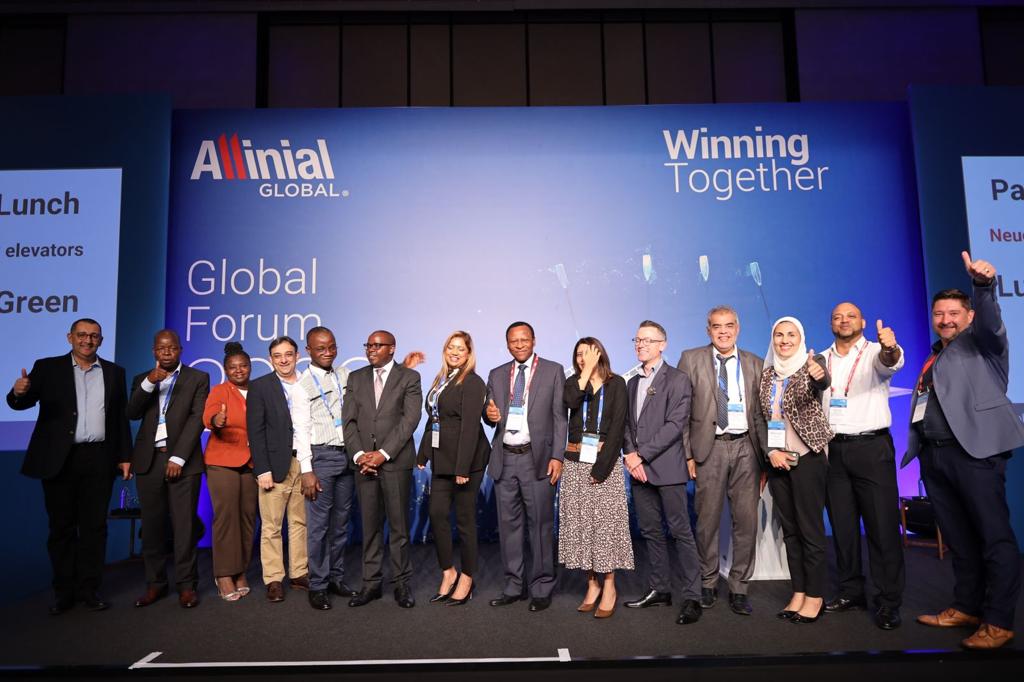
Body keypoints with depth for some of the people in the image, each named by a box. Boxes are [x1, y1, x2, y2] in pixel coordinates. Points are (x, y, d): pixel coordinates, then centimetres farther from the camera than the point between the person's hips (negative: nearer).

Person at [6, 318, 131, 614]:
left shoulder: (114, 372, 9)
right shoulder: (47, 367, 4)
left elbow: (121, 417, 8)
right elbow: (21, 403, -6)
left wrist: (124, 456, 4)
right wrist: (18, 392, -30)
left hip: (99, 459, 1)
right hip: (59, 459, -1)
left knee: (94, 525, 6)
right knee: (61, 526, 7)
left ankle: (89, 588, 15)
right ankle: (64, 590, 18)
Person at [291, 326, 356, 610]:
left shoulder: (345, 376, 9)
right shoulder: (303, 386, -3)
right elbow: (301, 431, -6)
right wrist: (306, 471, -11)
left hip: (347, 454, 5)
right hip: (321, 456, -4)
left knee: (340, 522, 11)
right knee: (318, 523, -2)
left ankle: (336, 577, 22)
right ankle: (317, 585, 9)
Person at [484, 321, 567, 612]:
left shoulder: (553, 370, 2)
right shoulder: (497, 375, 13)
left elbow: (560, 417, -2)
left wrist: (557, 456, -9)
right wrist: (490, 415, -7)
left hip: (537, 458, -4)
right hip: (504, 459, 4)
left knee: (540, 524, 1)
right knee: (509, 524, 11)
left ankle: (541, 588, 13)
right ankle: (513, 586, 23)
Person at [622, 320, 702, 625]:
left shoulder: (677, 379, -4)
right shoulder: (633, 382, 17)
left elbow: (675, 425, -12)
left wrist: (642, 454, -15)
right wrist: (630, 454, -2)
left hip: (667, 466, -6)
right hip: (639, 468, 7)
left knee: (681, 531, -4)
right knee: (650, 531, 12)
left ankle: (692, 597, 3)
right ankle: (660, 589, 22)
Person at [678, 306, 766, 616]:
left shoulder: (756, 364, 11)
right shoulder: (691, 360, 3)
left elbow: (761, 414, 11)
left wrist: (765, 456, 5)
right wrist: (687, 453, -5)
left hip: (745, 448, 2)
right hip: (709, 448, -2)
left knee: (747, 520, 3)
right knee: (708, 520, 5)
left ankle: (738, 589, 17)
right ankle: (708, 584, 23)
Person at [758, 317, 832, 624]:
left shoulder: (811, 365, -7)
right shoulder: (768, 374, 8)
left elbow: (823, 382, -31)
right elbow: (763, 417, 9)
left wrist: (820, 376, -54)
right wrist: (771, 451, -5)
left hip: (808, 457, -5)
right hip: (778, 459, 6)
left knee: (811, 529, 0)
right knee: (789, 529, 11)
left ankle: (815, 596, 12)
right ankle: (799, 592, 21)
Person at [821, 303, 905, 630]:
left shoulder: (875, 352, 0)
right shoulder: (821, 360, 13)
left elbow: (891, 362, -24)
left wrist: (889, 347, -46)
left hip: (871, 447, -4)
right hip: (832, 447, 4)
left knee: (882, 524, -3)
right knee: (842, 524, 10)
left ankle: (889, 601, 6)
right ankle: (851, 590, 22)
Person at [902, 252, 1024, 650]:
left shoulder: (981, 341, 5)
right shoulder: (932, 360, 22)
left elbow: (990, 319, -18)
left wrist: (983, 285, -38)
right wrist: (918, 452, 11)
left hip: (975, 449, -7)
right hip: (935, 455, 7)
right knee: (958, 538, 13)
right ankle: (966, 608, 22)